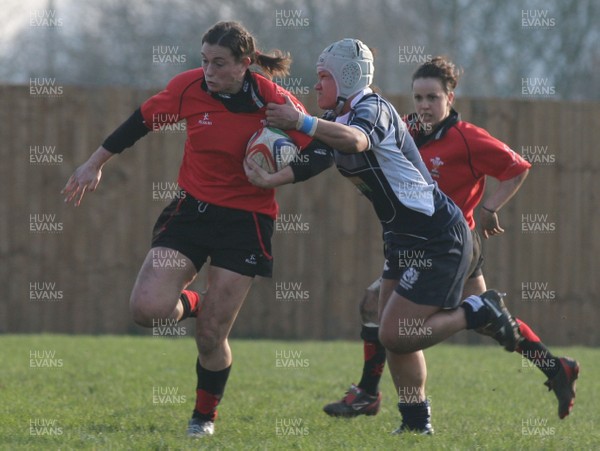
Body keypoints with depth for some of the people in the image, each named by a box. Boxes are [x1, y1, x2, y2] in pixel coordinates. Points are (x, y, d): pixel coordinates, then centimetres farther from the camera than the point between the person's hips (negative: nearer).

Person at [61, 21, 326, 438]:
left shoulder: (274, 101, -17)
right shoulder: (189, 87, -9)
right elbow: (143, 120, 7)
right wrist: (96, 163, 14)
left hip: (246, 219, -3)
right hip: (192, 208, 3)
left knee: (211, 336, -3)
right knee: (147, 308, -15)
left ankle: (205, 415, 25)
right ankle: (193, 304, 22)